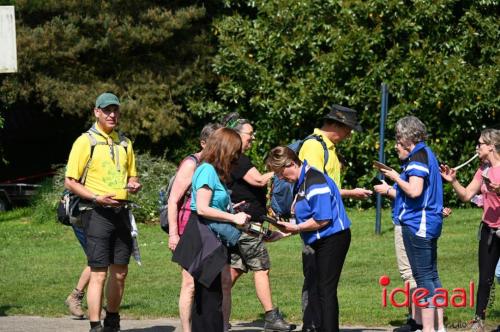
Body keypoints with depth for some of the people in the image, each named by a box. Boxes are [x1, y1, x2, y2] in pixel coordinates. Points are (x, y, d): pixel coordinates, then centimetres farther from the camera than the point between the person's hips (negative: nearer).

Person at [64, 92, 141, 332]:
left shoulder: (124, 143, 16)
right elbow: (70, 182, -6)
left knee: (120, 273, 9)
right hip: (97, 213, -6)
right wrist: (97, 198, -18)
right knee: (99, 274, -10)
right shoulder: (85, 141, -3)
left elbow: (132, 176, 26)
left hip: (121, 211, 6)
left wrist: (134, 185, 1)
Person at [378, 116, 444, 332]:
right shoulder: (426, 154, 18)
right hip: (429, 224, 10)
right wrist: (390, 190, 28)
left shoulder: (418, 156, -13)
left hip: (417, 223, -10)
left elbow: (414, 191, -25)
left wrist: (396, 177, -10)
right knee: (432, 275, 12)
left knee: (423, 277, -8)